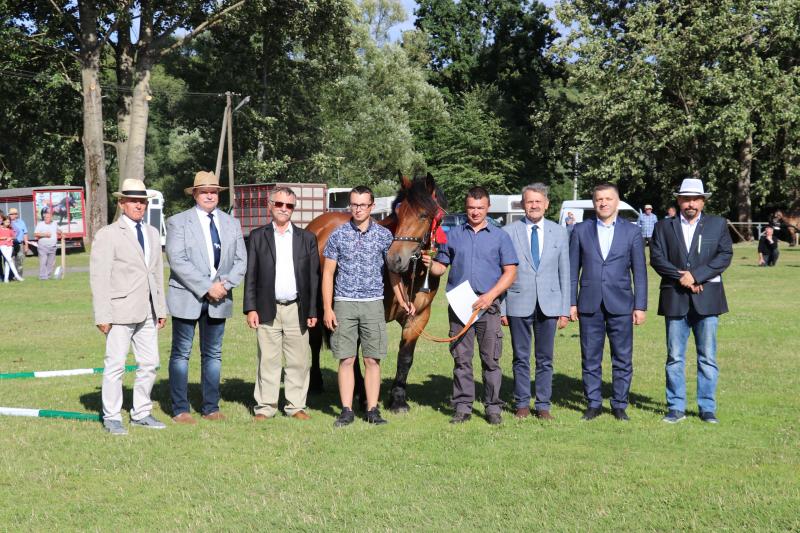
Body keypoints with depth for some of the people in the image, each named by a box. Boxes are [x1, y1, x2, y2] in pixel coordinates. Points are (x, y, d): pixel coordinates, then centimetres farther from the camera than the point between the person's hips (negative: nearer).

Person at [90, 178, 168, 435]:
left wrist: (161, 308, 13)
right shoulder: (107, 235, -5)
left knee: (149, 363, 9)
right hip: (120, 312, -6)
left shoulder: (152, 233, 15)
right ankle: (111, 417, 8)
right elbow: (98, 277, -8)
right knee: (115, 365, -2)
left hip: (147, 312, 6)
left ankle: (141, 413, 21)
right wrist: (102, 316, -13)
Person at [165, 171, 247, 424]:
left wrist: (225, 284, -10)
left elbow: (241, 260, 7)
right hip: (187, 298, -4)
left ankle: (211, 407, 17)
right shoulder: (177, 222, -3)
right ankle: (180, 410, 7)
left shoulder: (231, 223, 11)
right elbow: (177, 261, -13)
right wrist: (207, 287, -18)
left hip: (219, 299, 4)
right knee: (181, 354, 1)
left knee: (213, 355, 10)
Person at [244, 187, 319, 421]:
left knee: (299, 361, 4)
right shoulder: (257, 237, 6)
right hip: (267, 309, -1)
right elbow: (250, 275, 4)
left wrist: (312, 311, 2)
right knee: (268, 360, 3)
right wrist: (250, 309, -4)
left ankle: (296, 406, 14)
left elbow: (314, 277, 8)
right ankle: (265, 406, 11)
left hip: (297, 310, 1)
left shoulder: (307, 238, 9)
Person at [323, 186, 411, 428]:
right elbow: (328, 273, 2)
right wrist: (327, 309, -4)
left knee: (372, 360, 3)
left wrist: (402, 300, -1)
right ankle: (346, 411, 8)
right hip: (344, 304, 0)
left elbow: (393, 271, 9)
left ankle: (373, 410, 10)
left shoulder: (384, 235, 3)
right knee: (346, 360, 2)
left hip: (373, 304, 0)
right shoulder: (338, 235, 1)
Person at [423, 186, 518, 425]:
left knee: (491, 359, 1)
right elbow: (442, 267, 13)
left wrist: (491, 295, -12)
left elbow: (510, 272, 1)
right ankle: (462, 407, 9)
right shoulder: (453, 235, 11)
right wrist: (430, 264, -11)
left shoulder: (500, 237, 7)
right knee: (461, 359, 3)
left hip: (488, 305, -1)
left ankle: (493, 407, 9)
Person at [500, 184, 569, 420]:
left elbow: (565, 273, 7)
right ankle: (522, 404, 18)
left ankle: (543, 405, 15)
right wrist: (501, 308, -2)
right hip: (519, 304, -1)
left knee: (545, 359, 6)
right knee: (521, 358, 6)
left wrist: (565, 309, 2)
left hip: (549, 304, 1)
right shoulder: (508, 232, 1)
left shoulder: (560, 233, 6)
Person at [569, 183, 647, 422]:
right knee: (590, 359, 5)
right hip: (589, 304, 1)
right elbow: (573, 269, 8)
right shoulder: (581, 231, 7)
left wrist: (640, 307, -1)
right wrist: (571, 302, 2)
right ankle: (593, 404, 15)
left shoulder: (632, 232, 5)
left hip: (620, 304, 0)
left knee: (623, 359, 3)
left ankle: (619, 404, 14)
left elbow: (639, 272, 4)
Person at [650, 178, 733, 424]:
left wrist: (696, 275, -13)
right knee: (674, 357, 4)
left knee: (707, 357, 2)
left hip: (706, 299, -1)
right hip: (675, 300, 1)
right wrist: (681, 277, -13)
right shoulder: (664, 227, 9)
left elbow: (725, 255, -3)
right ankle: (676, 407, 10)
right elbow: (657, 258, 0)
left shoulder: (718, 224, 8)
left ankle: (707, 408, 9)